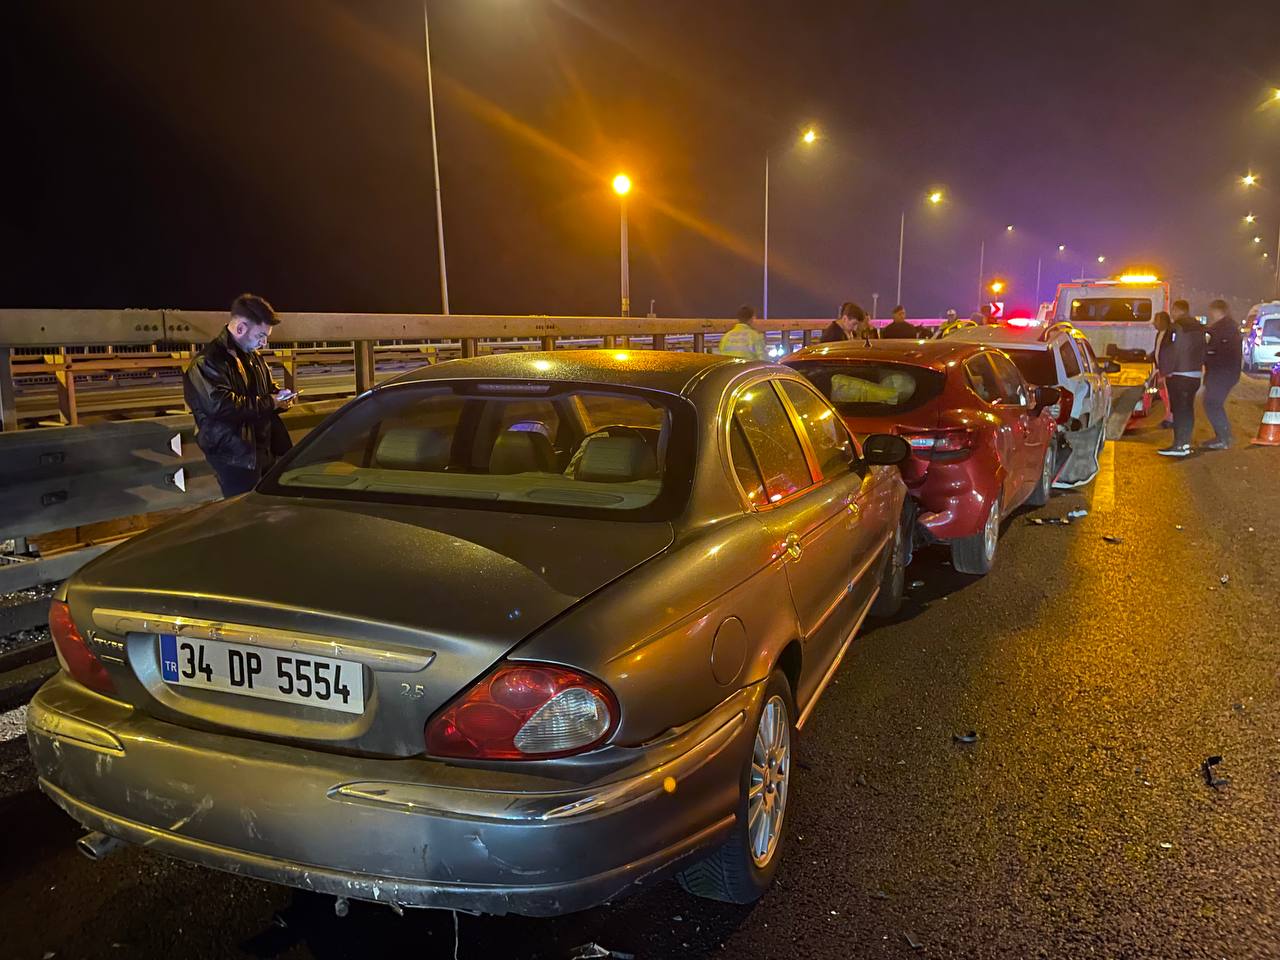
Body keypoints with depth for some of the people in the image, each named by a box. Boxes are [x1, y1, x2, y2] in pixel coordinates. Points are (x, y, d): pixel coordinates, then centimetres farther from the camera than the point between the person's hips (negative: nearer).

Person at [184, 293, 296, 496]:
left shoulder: (253, 356, 16)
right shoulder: (208, 361, -14)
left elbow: (266, 390, 30)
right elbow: (221, 406, -27)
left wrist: (279, 396, 4)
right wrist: (270, 403, -20)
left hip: (265, 451, 9)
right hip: (235, 459, -8)